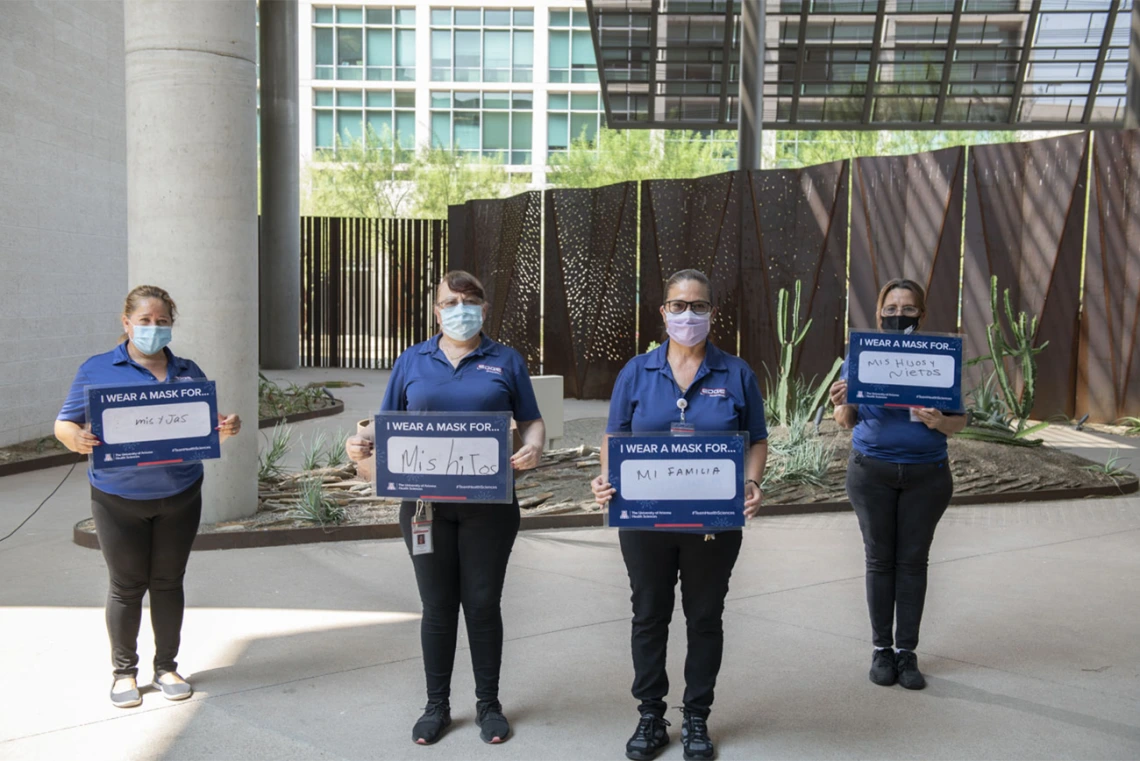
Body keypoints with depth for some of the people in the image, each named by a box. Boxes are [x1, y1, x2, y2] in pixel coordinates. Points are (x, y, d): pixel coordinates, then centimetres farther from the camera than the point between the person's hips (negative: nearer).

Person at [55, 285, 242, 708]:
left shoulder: (188, 372, 7)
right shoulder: (97, 370, -1)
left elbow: (208, 430, 11)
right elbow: (65, 424, -1)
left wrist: (227, 430, -12)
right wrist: (79, 439, -24)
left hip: (179, 498, 2)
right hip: (119, 501, -2)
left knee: (168, 582, 11)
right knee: (127, 586, 6)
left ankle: (167, 667, 25)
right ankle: (124, 671, 22)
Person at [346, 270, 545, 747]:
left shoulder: (506, 362, 6)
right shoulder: (412, 361, 8)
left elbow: (532, 422, 6)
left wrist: (533, 449, -16)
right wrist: (362, 446, -11)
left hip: (488, 504, -1)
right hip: (425, 501, 1)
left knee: (483, 603, 6)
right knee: (437, 606, 8)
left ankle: (488, 703, 23)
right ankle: (437, 705, 24)